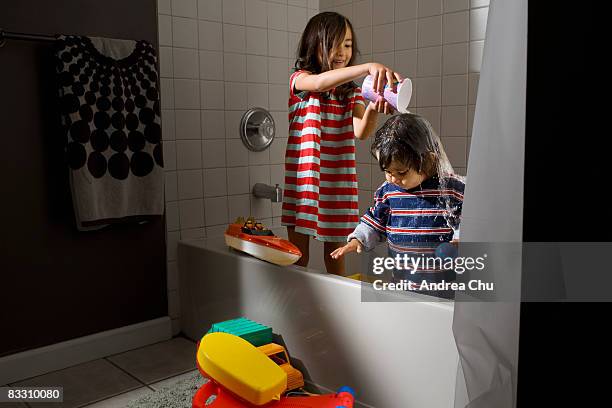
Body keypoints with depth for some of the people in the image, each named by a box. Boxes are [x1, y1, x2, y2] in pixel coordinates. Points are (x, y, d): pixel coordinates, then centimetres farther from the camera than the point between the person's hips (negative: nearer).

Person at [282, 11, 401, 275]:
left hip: (339, 178, 3)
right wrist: (369, 67, -41)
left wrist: (373, 110, -32)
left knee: (335, 248, 12)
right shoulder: (300, 79, -3)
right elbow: (319, 82, -29)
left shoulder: (352, 91, 8)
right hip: (304, 174, -3)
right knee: (298, 252, 5)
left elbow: (361, 132, -9)